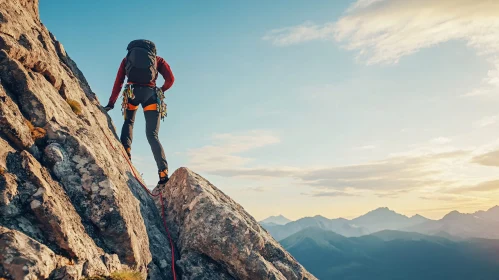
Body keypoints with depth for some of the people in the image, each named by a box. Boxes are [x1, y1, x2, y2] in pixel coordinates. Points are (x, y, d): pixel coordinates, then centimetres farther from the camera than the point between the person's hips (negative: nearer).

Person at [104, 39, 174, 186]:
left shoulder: (126, 59, 24)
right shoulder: (158, 59, 22)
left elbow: (118, 82, 15)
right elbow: (170, 79, 8)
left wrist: (111, 103, 13)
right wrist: (161, 90, 26)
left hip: (132, 92, 0)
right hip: (151, 94, 0)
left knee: (128, 122, 28)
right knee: (152, 135, 2)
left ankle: (126, 149, 1)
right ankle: (163, 171, -12)